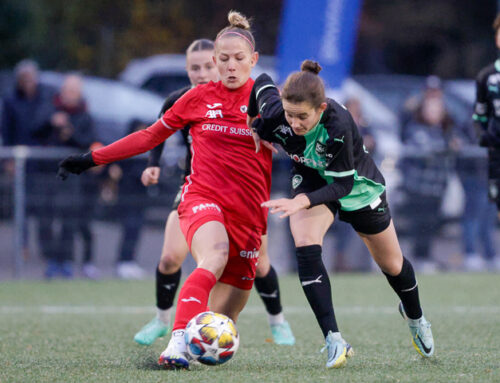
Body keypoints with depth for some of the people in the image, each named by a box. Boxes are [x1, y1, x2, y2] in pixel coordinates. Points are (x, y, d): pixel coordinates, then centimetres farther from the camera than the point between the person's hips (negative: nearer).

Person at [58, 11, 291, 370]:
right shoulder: (199, 98, 9)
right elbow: (150, 137, 17)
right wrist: (91, 159, 15)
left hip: (247, 211, 2)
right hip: (202, 198, -2)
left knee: (225, 317, -3)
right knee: (215, 256, -37)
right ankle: (178, 343, -51)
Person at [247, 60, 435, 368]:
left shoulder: (339, 126, -42)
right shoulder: (274, 114, -31)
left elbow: (343, 184, -34)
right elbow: (262, 82, -9)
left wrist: (302, 201, -47)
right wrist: (253, 125, 0)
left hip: (356, 184, -2)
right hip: (311, 178, 2)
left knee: (392, 265, 15)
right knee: (305, 245, -28)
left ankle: (415, 316, 50)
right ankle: (334, 341, -27)